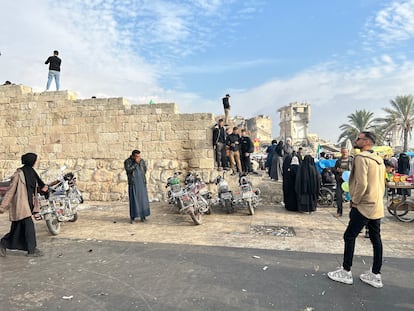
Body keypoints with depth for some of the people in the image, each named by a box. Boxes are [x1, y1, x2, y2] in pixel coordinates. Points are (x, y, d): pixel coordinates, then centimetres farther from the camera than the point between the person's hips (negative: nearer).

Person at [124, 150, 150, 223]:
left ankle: (143, 216, 12)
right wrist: (136, 163, -22)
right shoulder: (127, 161, -6)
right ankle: (132, 217, 2)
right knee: (133, 200, -6)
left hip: (142, 183, 3)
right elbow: (128, 170, -21)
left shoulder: (142, 161, 3)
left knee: (143, 198, 3)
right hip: (133, 183, -3)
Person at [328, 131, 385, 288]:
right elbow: (380, 183, 18)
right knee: (376, 240, 11)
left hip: (363, 206, -9)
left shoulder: (361, 158, -16)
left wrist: (355, 201, -12)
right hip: (377, 207, 9)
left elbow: (362, 183, -24)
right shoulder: (379, 160, 12)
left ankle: (346, 272, 9)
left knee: (349, 237, 1)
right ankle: (375, 275, 20)